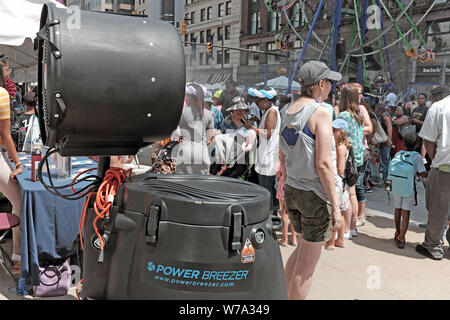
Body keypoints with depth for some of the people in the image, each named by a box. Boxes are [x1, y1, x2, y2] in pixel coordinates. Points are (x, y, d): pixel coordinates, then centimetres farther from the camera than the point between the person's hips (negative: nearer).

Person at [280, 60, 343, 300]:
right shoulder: (320, 112, -15)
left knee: (302, 250, 25)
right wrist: (335, 206, -16)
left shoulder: (287, 111, 7)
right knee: (307, 264, 5)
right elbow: (323, 164, -21)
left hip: (291, 190, 8)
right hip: (314, 194, -8)